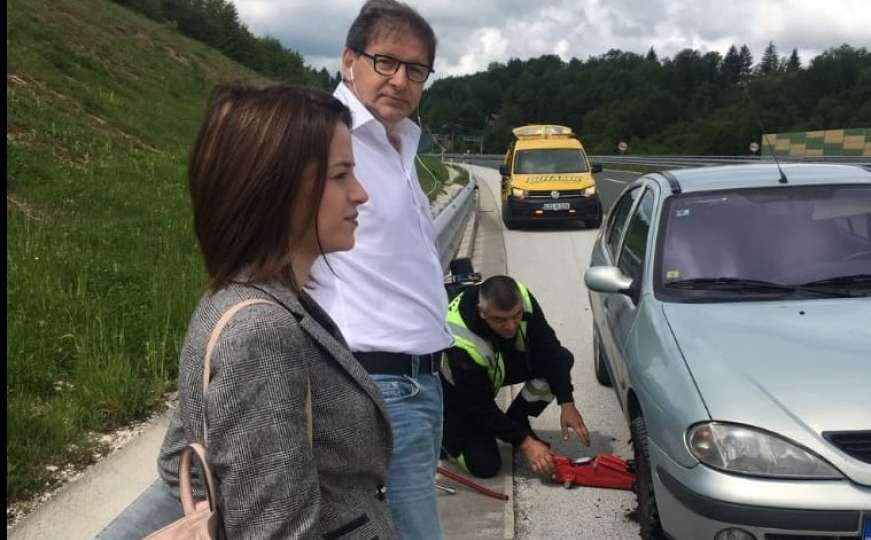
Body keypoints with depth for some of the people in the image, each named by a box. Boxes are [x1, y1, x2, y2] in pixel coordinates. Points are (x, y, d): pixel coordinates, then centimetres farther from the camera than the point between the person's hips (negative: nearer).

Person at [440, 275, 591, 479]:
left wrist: (567, 404, -23)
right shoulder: (462, 346, -41)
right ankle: (446, 431, 12)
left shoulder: (521, 300, -28)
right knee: (484, 465, -19)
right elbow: (481, 406, -29)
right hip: (458, 391, -5)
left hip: (501, 365, 6)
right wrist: (524, 443, -27)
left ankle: (517, 420, 2)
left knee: (562, 359, -17)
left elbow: (549, 349, -18)